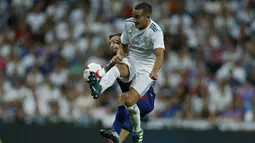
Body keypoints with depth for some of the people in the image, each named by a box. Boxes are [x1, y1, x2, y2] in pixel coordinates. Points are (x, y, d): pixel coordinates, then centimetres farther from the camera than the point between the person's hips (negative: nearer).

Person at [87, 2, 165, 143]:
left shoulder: (155, 32, -21)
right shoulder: (128, 23, -5)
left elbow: (159, 55, -37)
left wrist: (154, 72, -57)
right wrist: (119, 55, -15)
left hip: (146, 68, -4)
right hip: (130, 61, 4)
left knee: (129, 102, -19)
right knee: (117, 67, -33)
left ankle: (137, 131, 8)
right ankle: (98, 88, -61)